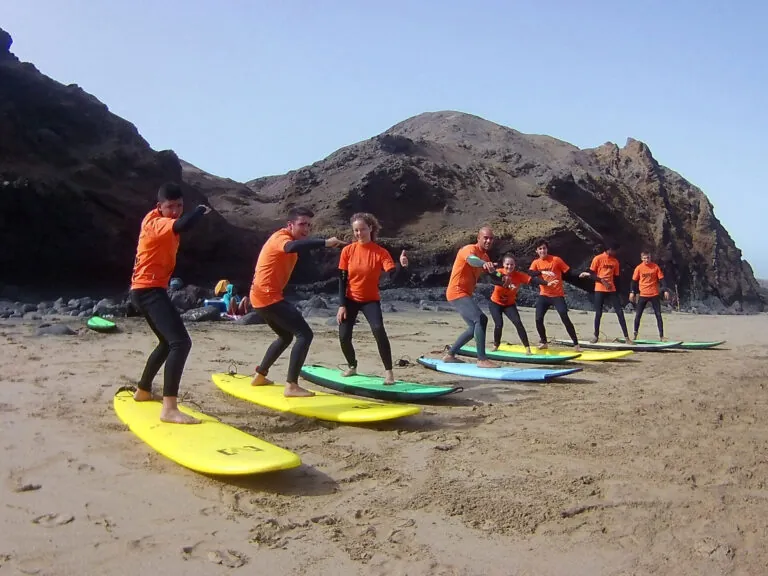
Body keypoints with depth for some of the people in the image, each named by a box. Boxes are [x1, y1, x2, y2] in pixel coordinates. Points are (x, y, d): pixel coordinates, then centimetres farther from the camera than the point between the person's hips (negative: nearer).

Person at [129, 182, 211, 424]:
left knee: (168, 343, 27)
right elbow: (182, 225, -35)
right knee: (181, 342, -25)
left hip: (147, 290, 11)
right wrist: (201, 210, -20)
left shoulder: (161, 221, 16)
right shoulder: (156, 223, -18)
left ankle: (143, 391, 41)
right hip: (149, 290, -11)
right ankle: (169, 408, -30)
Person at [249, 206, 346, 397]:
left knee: (286, 336, 26)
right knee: (305, 334, -15)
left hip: (262, 296, 11)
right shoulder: (281, 237, -15)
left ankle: (259, 376, 34)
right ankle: (291, 385, -16)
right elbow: (292, 247, -38)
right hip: (268, 296, -11)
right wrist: (325, 242, -47)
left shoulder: (285, 239, 20)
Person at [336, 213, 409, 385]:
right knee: (344, 336, -5)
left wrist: (401, 266, -45)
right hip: (350, 299, 2)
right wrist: (341, 305, -8)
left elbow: (394, 277, -24)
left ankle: (388, 371, -16)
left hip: (371, 300, -2)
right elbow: (342, 279, -4)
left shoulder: (381, 252, -14)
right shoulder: (348, 251, -8)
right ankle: (352, 367, 26)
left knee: (378, 329, -27)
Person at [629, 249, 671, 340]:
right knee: (638, 315, -1)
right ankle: (635, 334, 8)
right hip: (643, 295, 0)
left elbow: (661, 279, 0)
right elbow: (634, 281, 4)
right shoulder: (639, 268, -2)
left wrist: (665, 290, -6)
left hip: (654, 294, 0)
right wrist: (632, 292, -1)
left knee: (658, 315, 1)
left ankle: (661, 335, 5)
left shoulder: (655, 267, -2)